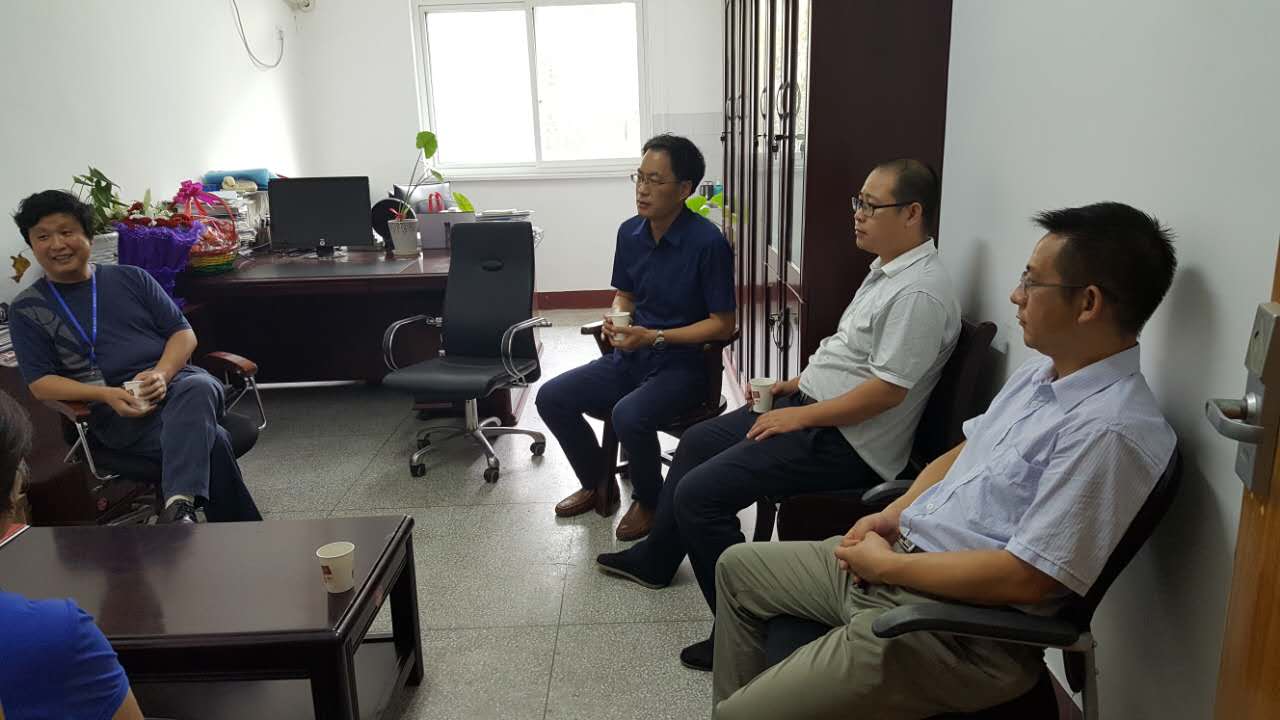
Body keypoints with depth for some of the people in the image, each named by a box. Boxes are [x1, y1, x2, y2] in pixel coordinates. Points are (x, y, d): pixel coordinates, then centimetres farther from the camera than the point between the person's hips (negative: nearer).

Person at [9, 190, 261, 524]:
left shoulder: (130, 277, 16)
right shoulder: (27, 310, 11)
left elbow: (183, 333, 11)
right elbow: (40, 383, 3)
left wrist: (161, 375, -11)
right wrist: (107, 395, -16)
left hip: (176, 379, 2)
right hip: (115, 411, -2)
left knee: (198, 390, -39)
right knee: (210, 439, -33)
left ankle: (180, 505, -56)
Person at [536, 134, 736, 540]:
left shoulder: (708, 243, -18)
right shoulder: (630, 232, 3)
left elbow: (723, 325, -15)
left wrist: (654, 337, -22)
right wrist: (615, 320, -6)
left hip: (682, 364, -7)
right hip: (630, 358, 7)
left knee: (629, 415, -33)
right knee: (551, 398, -7)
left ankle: (649, 502, -1)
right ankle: (596, 483, 17)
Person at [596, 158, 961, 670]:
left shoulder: (920, 292, -21)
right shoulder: (888, 268, 12)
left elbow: (887, 390, -26)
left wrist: (800, 416, -20)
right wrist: (795, 385, 11)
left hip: (846, 441, -11)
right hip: (810, 404, 11)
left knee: (699, 493, -16)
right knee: (697, 441, 18)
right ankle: (656, 559, 34)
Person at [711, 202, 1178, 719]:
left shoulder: (1111, 431, -23)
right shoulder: (1041, 371, 7)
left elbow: (1026, 577, -26)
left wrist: (888, 565, -16)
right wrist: (895, 513, 1)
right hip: (900, 553, 10)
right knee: (738, 568, 20)